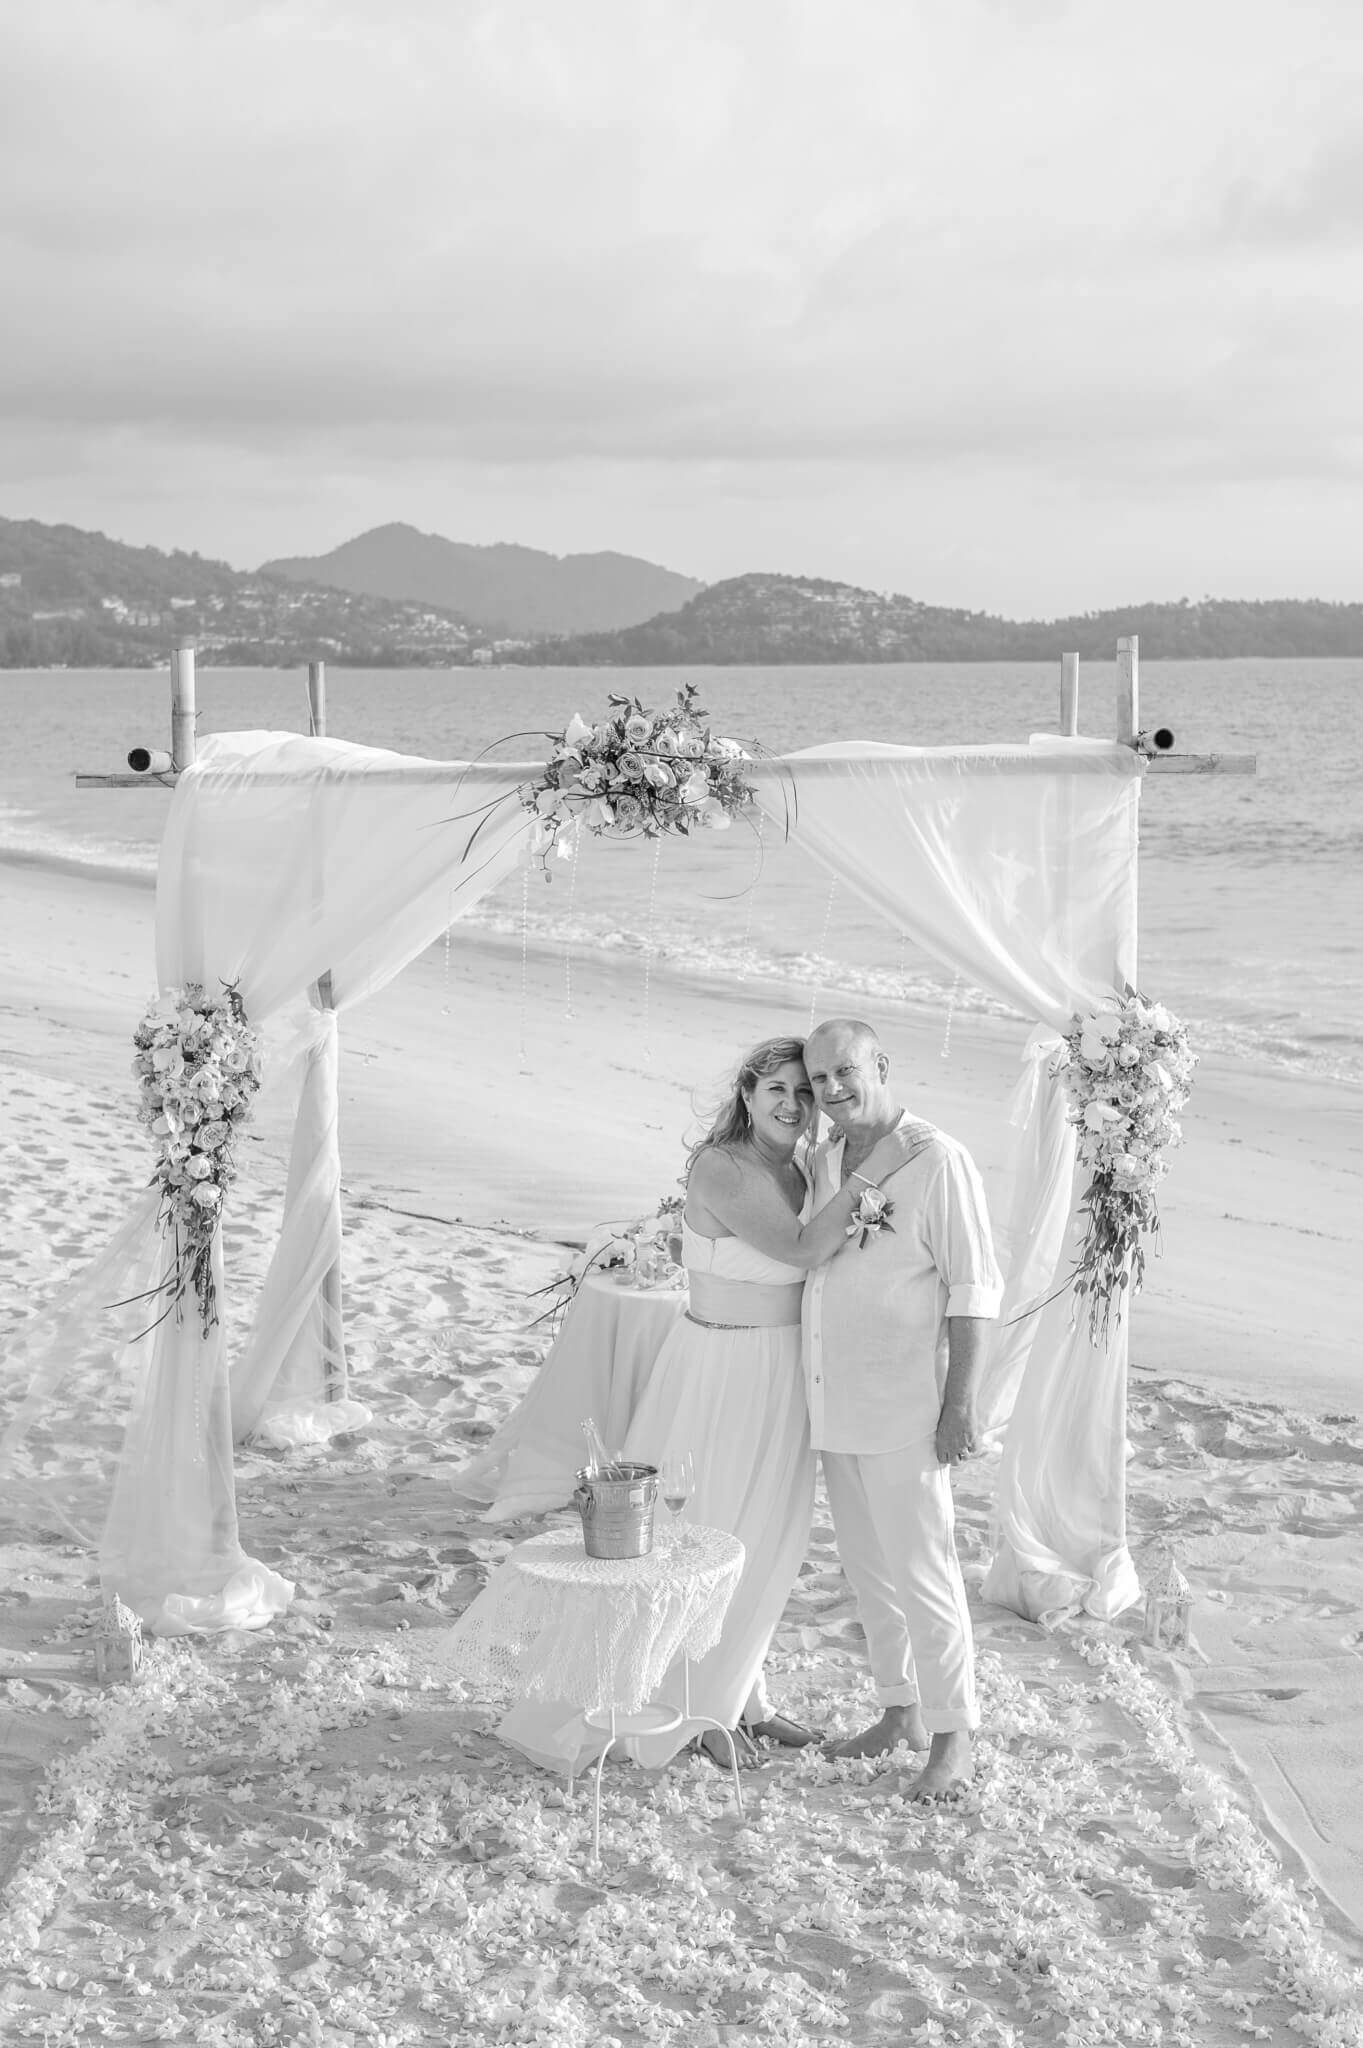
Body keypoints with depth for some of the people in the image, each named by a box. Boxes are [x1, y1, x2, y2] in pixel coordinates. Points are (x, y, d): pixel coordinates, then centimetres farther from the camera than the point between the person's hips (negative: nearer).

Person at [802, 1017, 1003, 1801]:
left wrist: (961, 1401, -19)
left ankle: (953, 1738, 9)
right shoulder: (828, 1160, 7)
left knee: (922, 1572, -3)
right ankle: (903, 1713, 28)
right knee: (870, 1564, 15)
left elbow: (975, 1286, -16)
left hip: (904, 1406, -8)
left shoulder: (938, 1160, -16)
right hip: (837, 1403, 8)